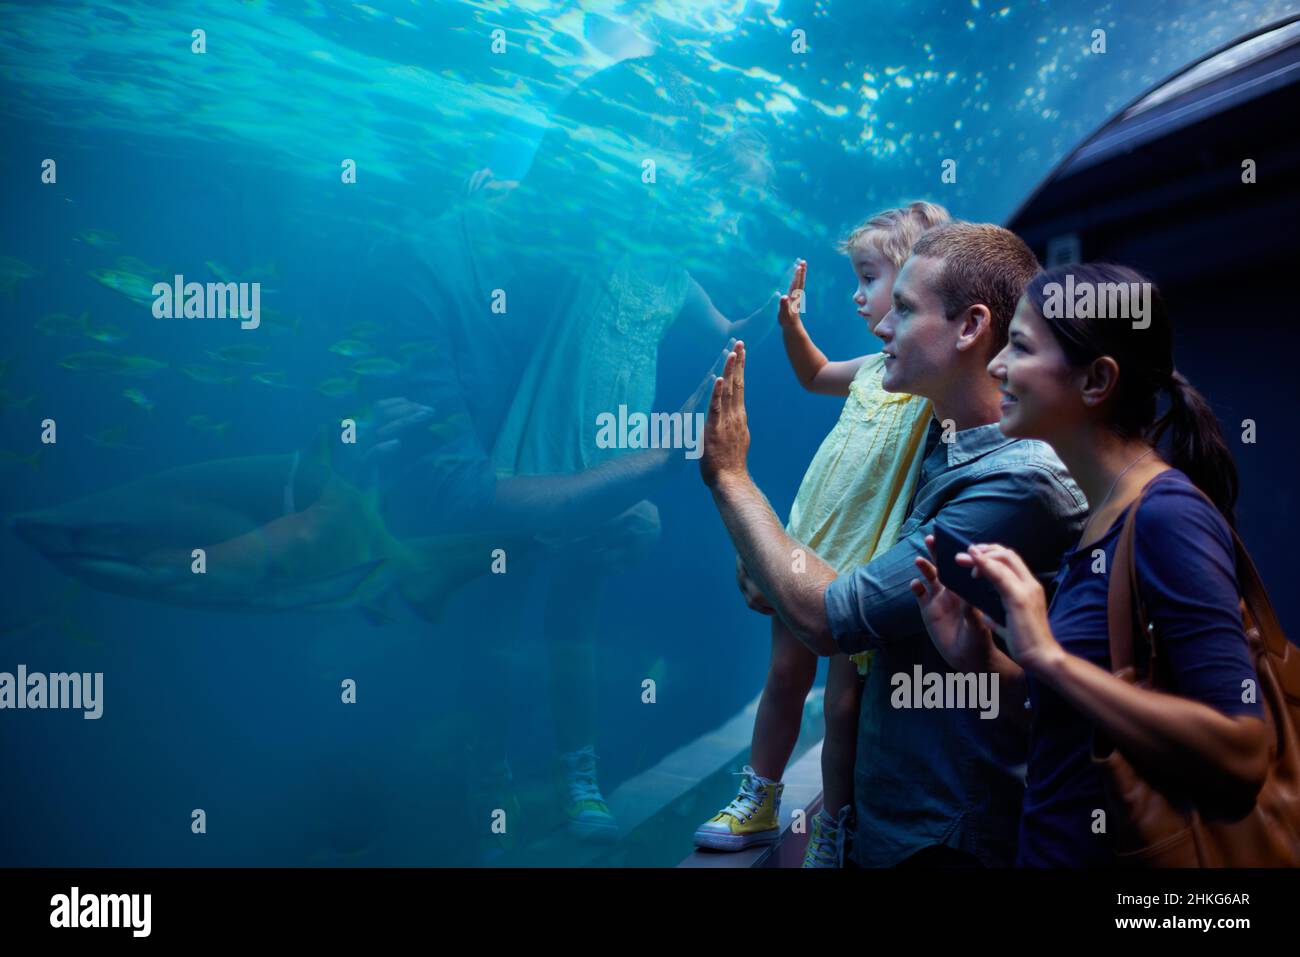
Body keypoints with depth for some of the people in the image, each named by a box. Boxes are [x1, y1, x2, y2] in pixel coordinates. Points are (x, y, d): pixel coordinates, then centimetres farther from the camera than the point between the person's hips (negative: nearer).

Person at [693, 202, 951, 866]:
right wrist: (791, 323, 14)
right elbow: (815, 376, 28)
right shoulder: (876, 367, 8)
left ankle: (831, 840, 23)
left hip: (865, 568, -7)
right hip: (811, 544, 7)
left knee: (844, 704, 4)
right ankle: (759, 805, 35)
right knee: (784, 677, 18)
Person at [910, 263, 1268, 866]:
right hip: (1058, 847, 8)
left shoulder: (1168, 515, -20)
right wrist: (983, 661, -3)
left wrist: (1049, 656, -27)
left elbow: (1241, 758, -27)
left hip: (1116, 849, -8)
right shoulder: (1102, 514, 4)